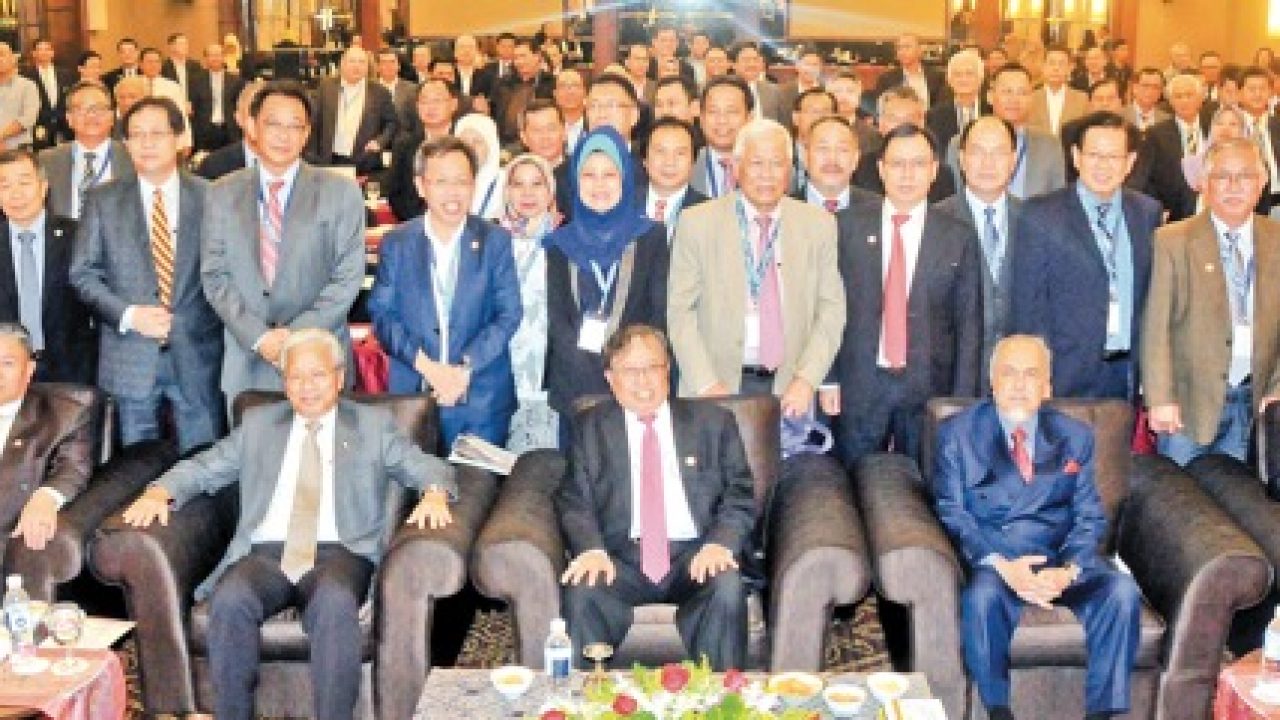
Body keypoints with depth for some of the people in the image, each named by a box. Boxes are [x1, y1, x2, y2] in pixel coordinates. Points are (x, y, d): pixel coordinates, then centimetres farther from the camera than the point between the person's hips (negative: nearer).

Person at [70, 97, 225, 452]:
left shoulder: (210, 197, 2)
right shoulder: (102, 200, 5)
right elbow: (83, 273, 4)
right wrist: (128, 315, -11)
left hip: (196, 356, -1)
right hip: (131, 358, 1)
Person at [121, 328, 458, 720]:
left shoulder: (373, 424, 17)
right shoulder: (258, 423, 22)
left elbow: (427, 467, 9)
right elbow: (202, 468, 20)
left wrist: (435, 494, -14)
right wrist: (159, 492, 0)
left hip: (339, 554, -2)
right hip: (265, 554, 2)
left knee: (335, 602, -37)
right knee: (230, 599, -32)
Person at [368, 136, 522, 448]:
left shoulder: (496, 241, 4)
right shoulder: (396, 243, 7)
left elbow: (508, 314, 0)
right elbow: (382, 314, 2)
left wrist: (466, 368, -12)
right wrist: (425, 365, -13)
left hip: (482, 401, 0)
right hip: (411, 396, 1)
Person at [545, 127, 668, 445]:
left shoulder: (651, 237, 5)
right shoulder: (561, 242, 9)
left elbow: (660, 312, 0)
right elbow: (556, 317, 2)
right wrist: (592, 374, -11)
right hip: (575, 385, 1)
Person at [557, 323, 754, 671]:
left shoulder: (713, 423, 13)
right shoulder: (591, 427, 14)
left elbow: (740, 496, 7)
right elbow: (575, 501, 7)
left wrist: (720, 543, -14)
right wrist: (591, 549, -15)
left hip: (696, 556, 0)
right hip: (620, 559, 1)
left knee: (727, 589, -32)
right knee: (582, 590, -30)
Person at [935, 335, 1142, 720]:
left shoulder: (1076, 436, 12)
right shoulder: (957, 434, 5)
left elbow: (1089, 517, 7)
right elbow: (952, 513, -3)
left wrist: (1069, 570, -15)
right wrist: (1001, 566, -20)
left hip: (1064, 560, 3)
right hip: (993, 558, -2)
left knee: (1122, 591, -26)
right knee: (981, 596, -35)